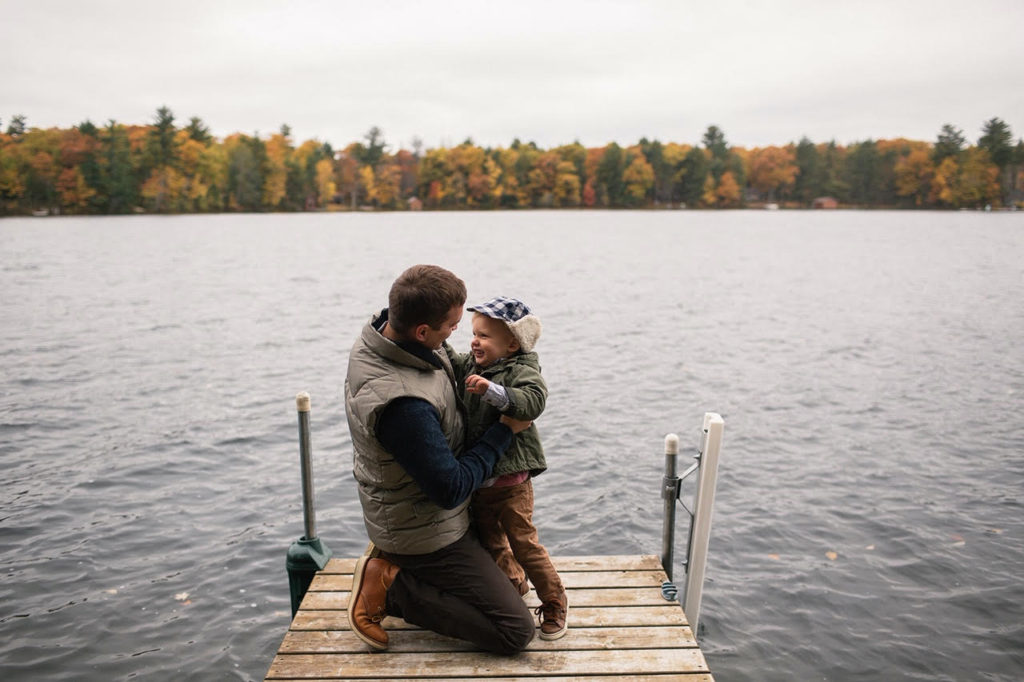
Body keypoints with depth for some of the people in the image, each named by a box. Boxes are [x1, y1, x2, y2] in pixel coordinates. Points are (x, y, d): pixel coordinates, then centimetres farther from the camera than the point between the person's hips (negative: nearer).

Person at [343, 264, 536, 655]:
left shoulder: (381, 329, -10)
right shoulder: (404, 405, -38)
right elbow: (451, 489, -28)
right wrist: (504, 431, -17)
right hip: (424, 531, -9)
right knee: (516, 631, -3)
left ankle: (392, 560, 19)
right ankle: (389, 588, -1)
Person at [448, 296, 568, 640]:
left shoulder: (522, 371, -18)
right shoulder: (472, 365, 3)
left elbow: (532, 401, -35)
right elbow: (449, 361, 20)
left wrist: (493, 391, -46)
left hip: (510, 479, -7)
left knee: (523, 542, 1)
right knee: (489, 540, 22)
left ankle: (554, 602, 21)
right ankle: (513, 583, 46)